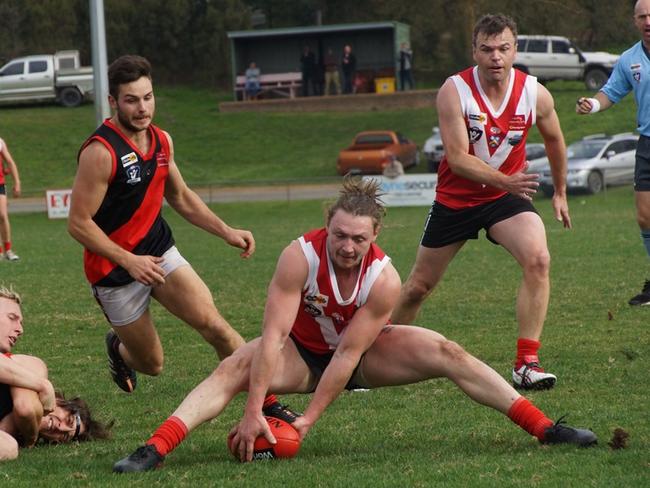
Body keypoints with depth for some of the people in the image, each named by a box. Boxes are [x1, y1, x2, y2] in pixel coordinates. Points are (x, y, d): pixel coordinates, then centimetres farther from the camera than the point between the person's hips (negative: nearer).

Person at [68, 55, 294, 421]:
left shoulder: (162, 140, 1)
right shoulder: (100, 152, -22)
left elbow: (181, 197, 17)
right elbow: (79, 223, -20)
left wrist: (227, 232, 6)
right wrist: (129, 262, -22)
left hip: (160, 252, 5)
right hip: (114, 269, -5)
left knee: (215, 325, -14)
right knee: (152, 364, 6)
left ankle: (266, 402, -9)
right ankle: (118, 348, 41)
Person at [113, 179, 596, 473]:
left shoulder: (384, 279, -27)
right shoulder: (301, 256, -30)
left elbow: (348, 355, -27)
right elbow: (273, 335, -34)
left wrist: (308, 420, -31)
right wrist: (254, 411, -40)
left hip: (362, 353, 1)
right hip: (302, 352, -1)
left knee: (447, 354, -18)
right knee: (235, 368, -29)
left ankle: (545, 428, -14)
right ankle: (154, 450, -38)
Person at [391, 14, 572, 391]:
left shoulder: (535, 94, -11)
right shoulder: (454, 91, -20)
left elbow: (554, 139, 10)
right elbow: (458, 158, -26)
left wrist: (561, 192, 19)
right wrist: (505, 180, -39)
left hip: (507, 198, 1)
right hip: (455, 199, -1)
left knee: (538, 259, -27)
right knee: (419, 286, 9)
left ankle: (526, 364, -23)